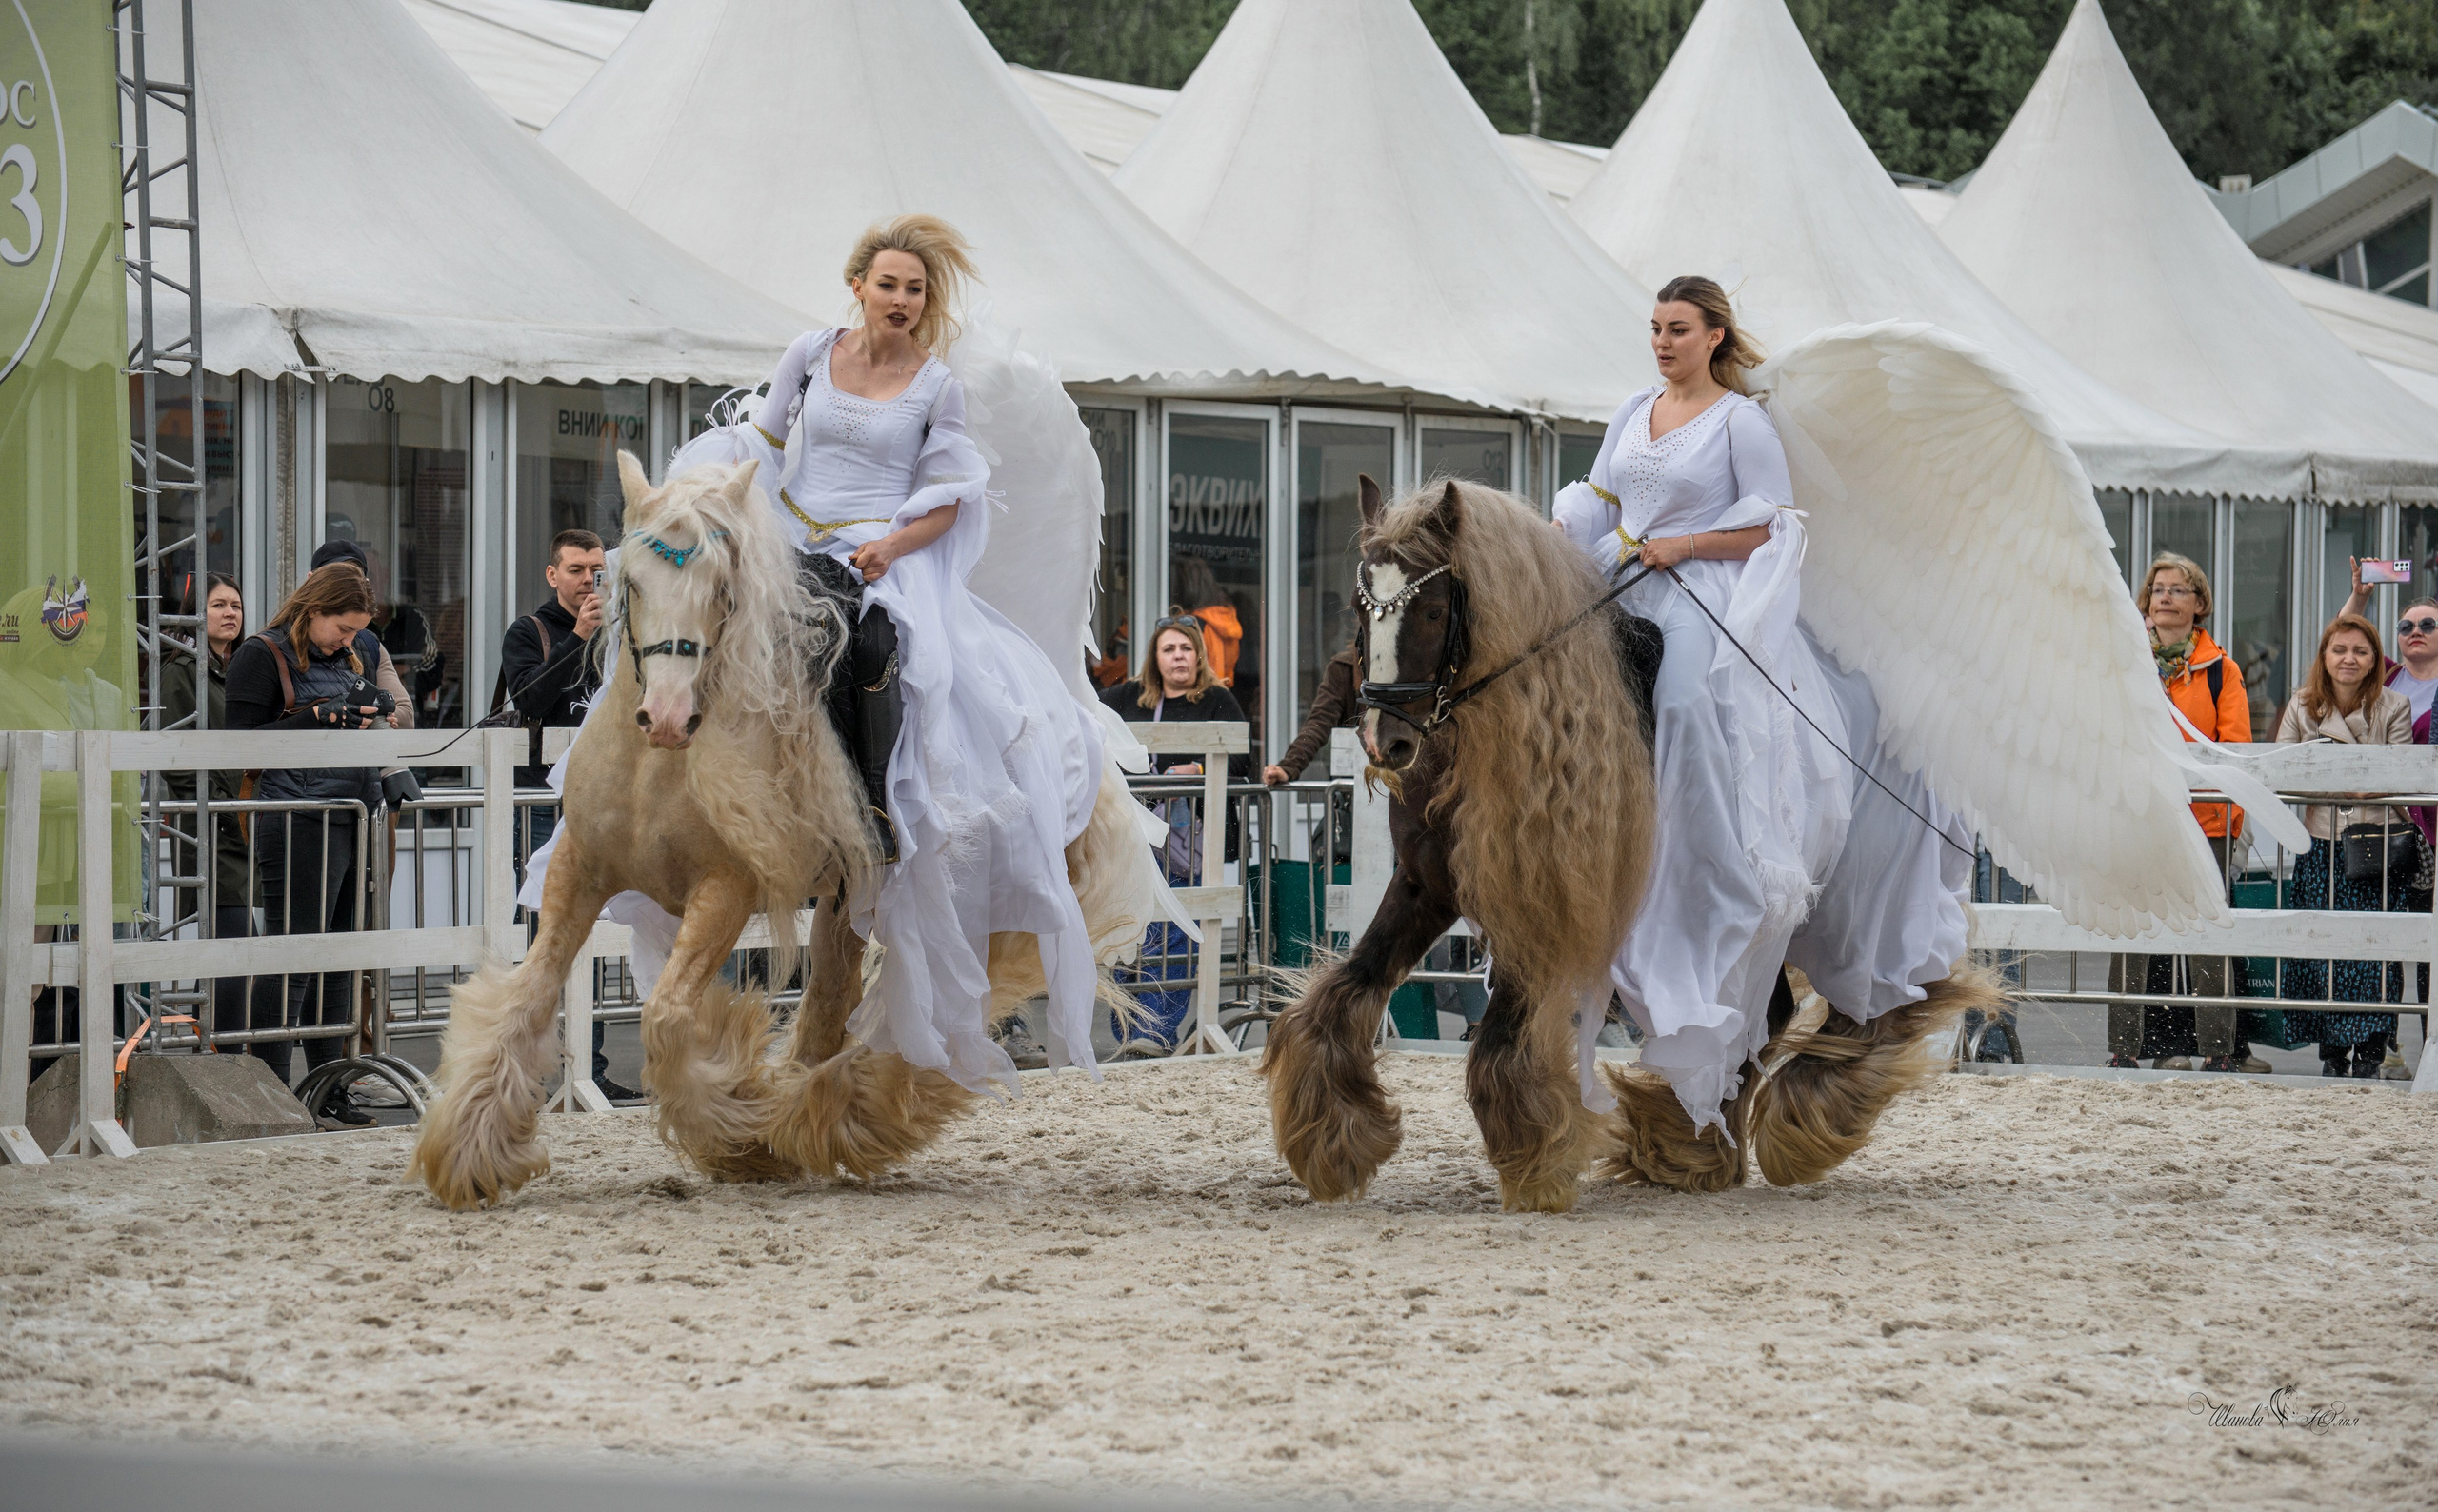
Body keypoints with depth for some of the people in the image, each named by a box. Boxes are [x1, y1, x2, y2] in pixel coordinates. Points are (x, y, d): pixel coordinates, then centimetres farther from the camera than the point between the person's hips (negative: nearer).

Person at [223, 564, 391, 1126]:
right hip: (300, 822, -8)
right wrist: (320, 717, -16)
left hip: (354, 821, 8)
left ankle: (329, 1089, 17)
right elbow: (244, 740, -10)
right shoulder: (263, 656, -4)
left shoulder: (354, 655, 20)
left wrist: (370, 720, 9)